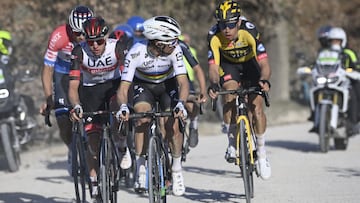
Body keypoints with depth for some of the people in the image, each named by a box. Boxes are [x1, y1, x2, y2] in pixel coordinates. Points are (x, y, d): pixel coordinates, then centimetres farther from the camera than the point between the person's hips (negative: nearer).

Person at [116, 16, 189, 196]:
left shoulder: (174, 50, -31)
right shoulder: (136, 53, -33)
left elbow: (183, 82, -32)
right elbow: (124, 86, -32)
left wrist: (180, 104, -51)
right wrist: (123, 107, -52)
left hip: (168, 85, 0)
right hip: (143, 85, 0)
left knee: (173, 126, -18)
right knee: (142, 119, -27)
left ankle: (177, 168, 5)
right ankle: (140, 167, -13)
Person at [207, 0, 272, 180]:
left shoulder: (249, 35, -35)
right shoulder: (215, 39, -30)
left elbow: (264, 64, -40)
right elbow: (213, 66, -34)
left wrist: (264, 80, -60)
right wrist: (214, 84, -55)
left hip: (250, 65, -1)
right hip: (229, 66, 1)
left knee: (256, 106, -15)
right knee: (229, 95, -28)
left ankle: (261, 152, 0)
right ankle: (232, 142, -12)